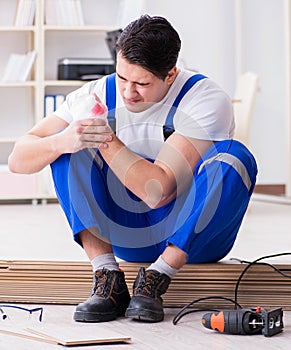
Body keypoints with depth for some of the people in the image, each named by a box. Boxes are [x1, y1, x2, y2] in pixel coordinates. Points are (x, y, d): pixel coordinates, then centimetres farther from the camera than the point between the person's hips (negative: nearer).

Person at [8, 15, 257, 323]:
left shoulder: (206, 100, -19)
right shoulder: (98, 95, -8)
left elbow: (159, 192, -28)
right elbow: (18, 160, -14)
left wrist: (107, 138, -34)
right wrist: (62, 142, -35)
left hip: (194, 234, -3)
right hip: (126, 232, 3)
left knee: (233, 156, -30)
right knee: (69, 145, -15)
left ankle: (154, 280, -26)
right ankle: (107, 279, -22)